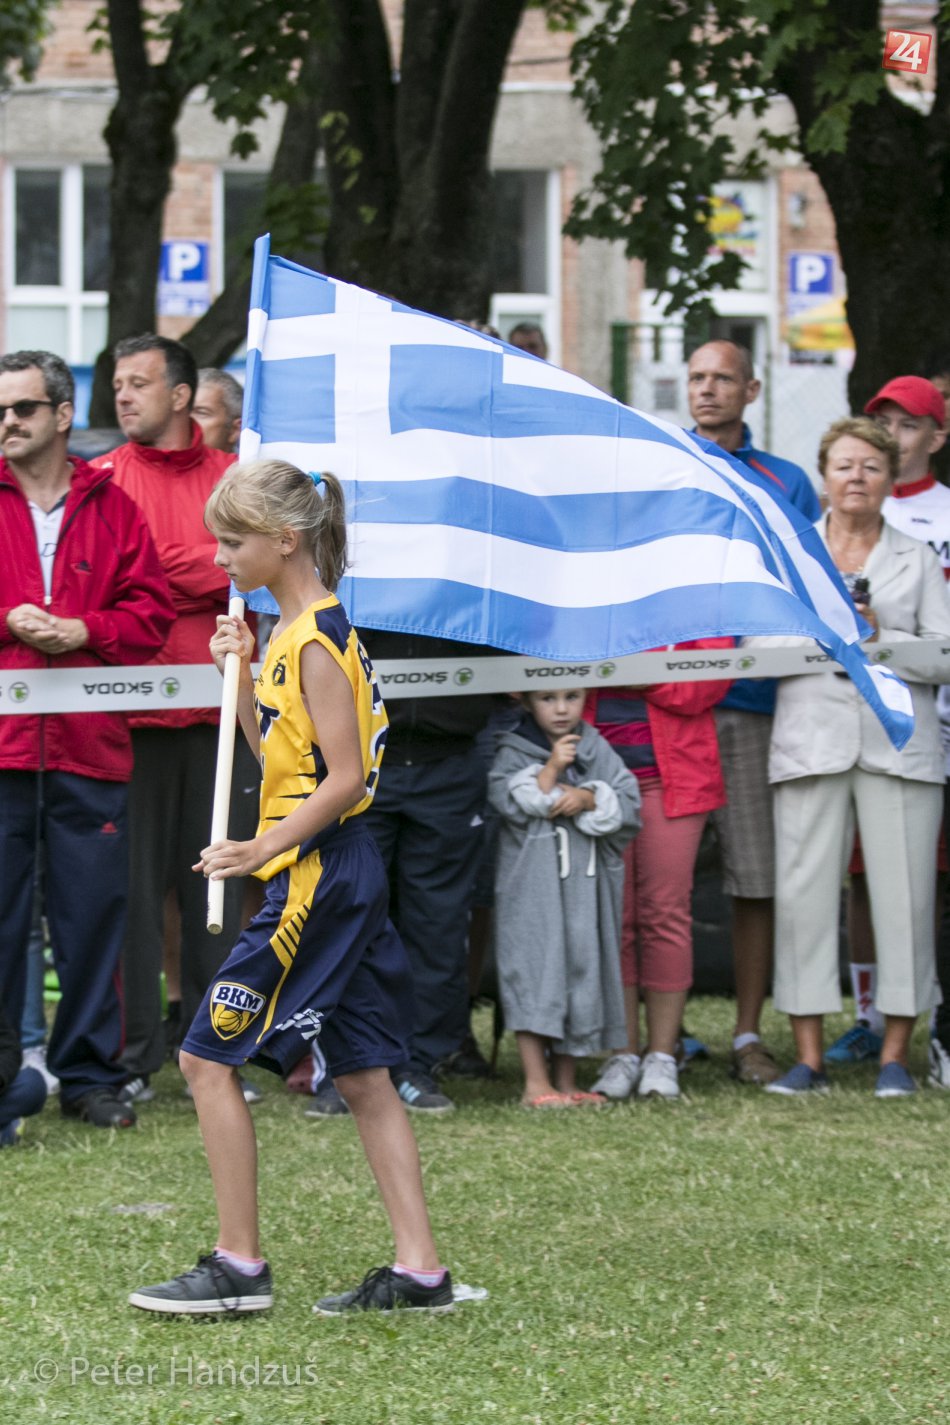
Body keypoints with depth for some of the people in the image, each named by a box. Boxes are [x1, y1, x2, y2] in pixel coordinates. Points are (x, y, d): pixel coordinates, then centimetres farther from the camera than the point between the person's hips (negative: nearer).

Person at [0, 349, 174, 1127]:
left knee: (94, 910, 4)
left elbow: (151, 612, 5)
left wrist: (81, 631, -9)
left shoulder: (112, 508, 10)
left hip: (90, 745, 1)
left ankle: (90, 1074, 14)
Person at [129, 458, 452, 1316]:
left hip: (318, 877, -10)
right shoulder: (294, 632, 14)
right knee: (362, 1075, 10)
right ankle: (420, 1271, 9)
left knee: (209, 1054, -5)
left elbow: (343, 778, -19)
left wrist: (261, 850, -22)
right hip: (340, 876, 10)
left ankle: (239, 1267, -1)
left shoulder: (317, 639, -15)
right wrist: (242, 678, 7)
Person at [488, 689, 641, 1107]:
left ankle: (566, 1081, 15)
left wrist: (589, 799, -13)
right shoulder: (513, 752, -1)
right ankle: (536, 1084, -6)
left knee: (582, 970, 7)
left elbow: (629, 804, 3)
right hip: (532, 886, -4)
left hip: (586, 885, 4)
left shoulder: (596, 750, 9)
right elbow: (511, 804, -14)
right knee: (535, 971, -8)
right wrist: (550, 770, -18)